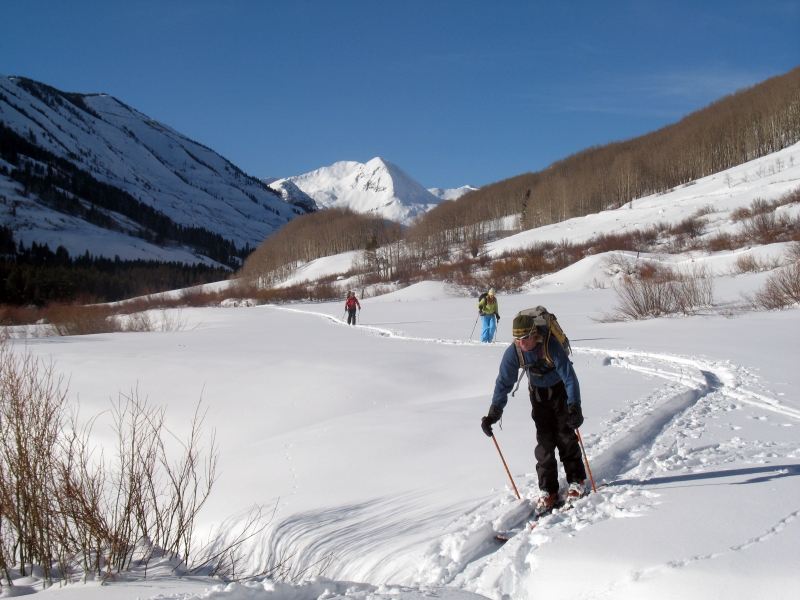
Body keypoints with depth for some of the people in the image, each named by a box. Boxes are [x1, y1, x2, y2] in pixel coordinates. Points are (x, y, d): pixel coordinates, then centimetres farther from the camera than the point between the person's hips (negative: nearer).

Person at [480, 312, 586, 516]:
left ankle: (577, 481, 10)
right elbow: (504, 382, -15)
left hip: (560, 390, -3)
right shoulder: (513, 352, -23)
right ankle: (547, 490, 3)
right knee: (544, 440, -2)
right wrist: (494, 412, -23)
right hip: (538, 392, 3)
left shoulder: (551, 346, -34)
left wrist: (574, 407, -44)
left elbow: (569, 376, -35)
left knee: (565, 436, -6)